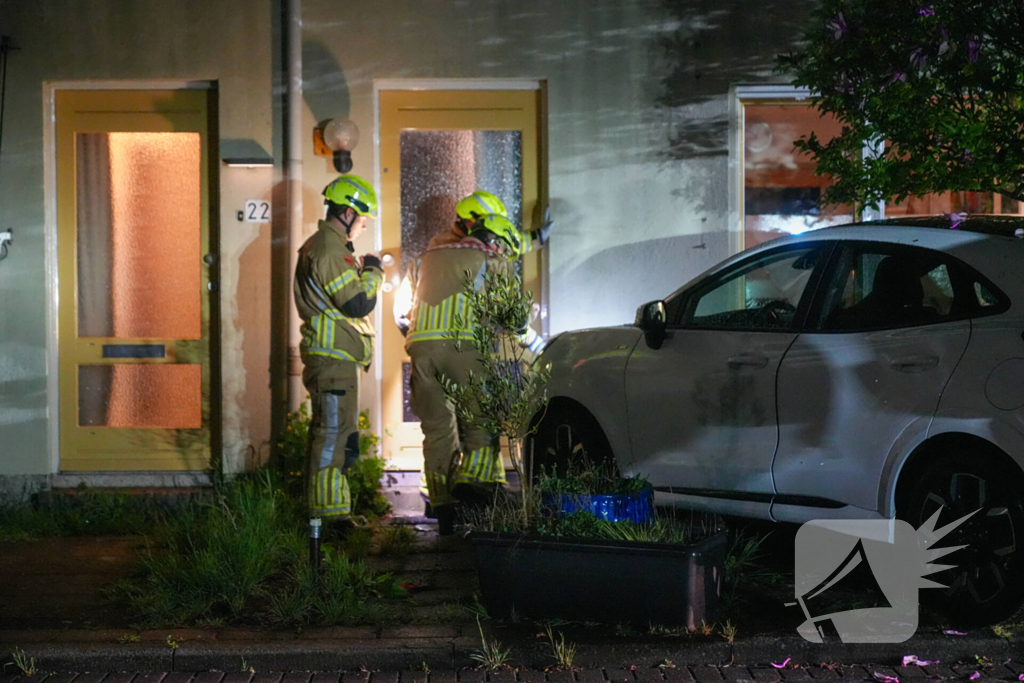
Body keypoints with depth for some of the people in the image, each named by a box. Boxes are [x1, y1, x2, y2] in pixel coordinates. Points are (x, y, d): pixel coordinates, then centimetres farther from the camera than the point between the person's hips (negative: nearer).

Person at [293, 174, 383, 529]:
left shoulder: (318, 246, 19)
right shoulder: (330, 251, -17)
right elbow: (358, 303, -20)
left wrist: (362, 271, 16)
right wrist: (372, 271, -5)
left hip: (330, 356, 11)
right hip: (334, 357, -11)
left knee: (327, 433, 16)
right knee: (335, 435, -9)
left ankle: (322, 506, 23)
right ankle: (330, 513, -7)